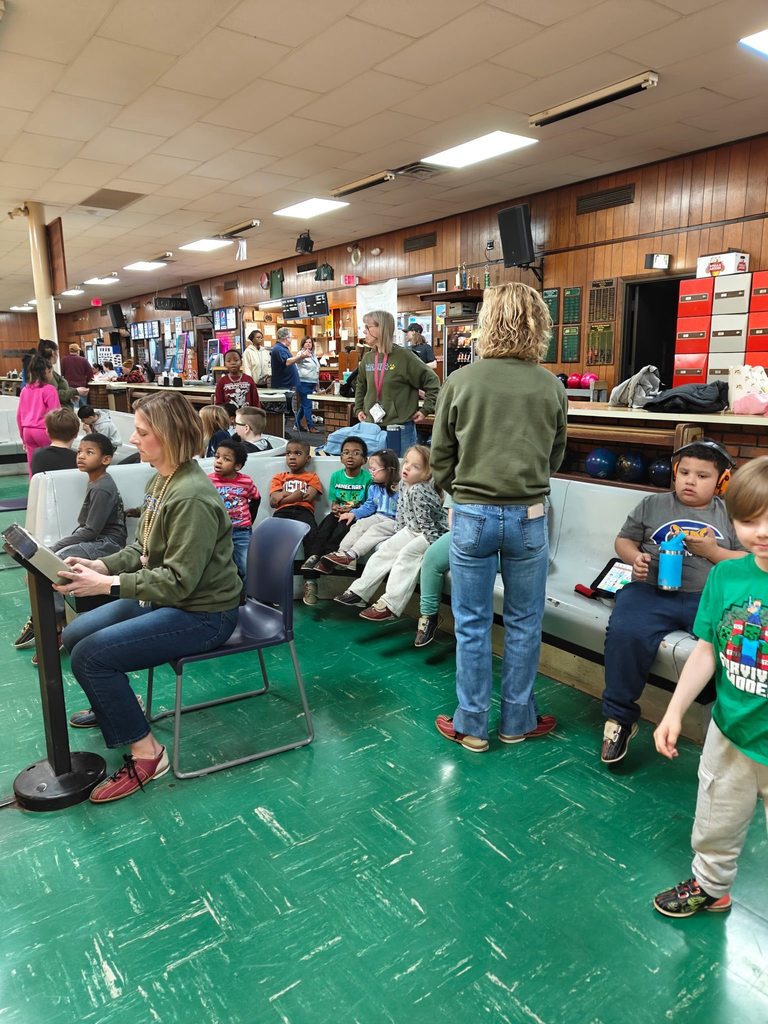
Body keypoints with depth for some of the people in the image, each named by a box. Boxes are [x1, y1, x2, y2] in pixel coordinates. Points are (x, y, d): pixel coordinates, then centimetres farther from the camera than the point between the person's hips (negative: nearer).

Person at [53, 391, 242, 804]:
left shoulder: (192, 497, -26)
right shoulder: (159, 480, 4)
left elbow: (179, 580, -27)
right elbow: (142, 550, 11)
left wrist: (107, 584, -28)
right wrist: (101, 565, -5)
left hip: (204, 613, -10)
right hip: (165, 598, 10)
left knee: (90, 656, -17)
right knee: (74, 635, 13)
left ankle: (145, 752, -2)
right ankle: (115, 703, 38)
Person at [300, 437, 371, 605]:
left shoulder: (368, 478, -1)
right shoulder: (336, 476, 11)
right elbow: (333, 502, 14)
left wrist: (353, 511, -18)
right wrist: (335, 508, -9)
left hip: (356, 516, -3)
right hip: (338, 514, 3)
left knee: (342, 527, -37)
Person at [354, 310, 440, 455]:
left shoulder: (404, 356, -8)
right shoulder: (367, 358, 8)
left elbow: (432, 381, -5)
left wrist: (426, 410, -8)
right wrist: (358, 409, 15)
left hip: (401, 428, -5)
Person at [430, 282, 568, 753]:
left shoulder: (461, 382, -7)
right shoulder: (552, 387, -3)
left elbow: (441, 457, 1)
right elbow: (556, 455, 10)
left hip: (472, 515, -1)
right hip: (529, 516, 1)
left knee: (473, 626, 11)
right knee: (524, 624, 14)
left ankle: (471, 725, 23)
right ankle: (517, 722, 28)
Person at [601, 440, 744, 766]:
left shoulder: (731, 515, 20)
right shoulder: (653, 505, 21)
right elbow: (623, 540, 22)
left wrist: (712, 551, -1)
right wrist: (635, 557, -1)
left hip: (710, 597, 1)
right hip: (652, 591, 0)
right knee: (625, 634, -32)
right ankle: (620, 718, -12)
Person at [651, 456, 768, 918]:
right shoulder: (725, 575, -8)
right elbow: (706, 650, -1)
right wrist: (675, 711, -3)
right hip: (730, 734, 4)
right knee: (716, 826, 26)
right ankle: (711, 887, 52)